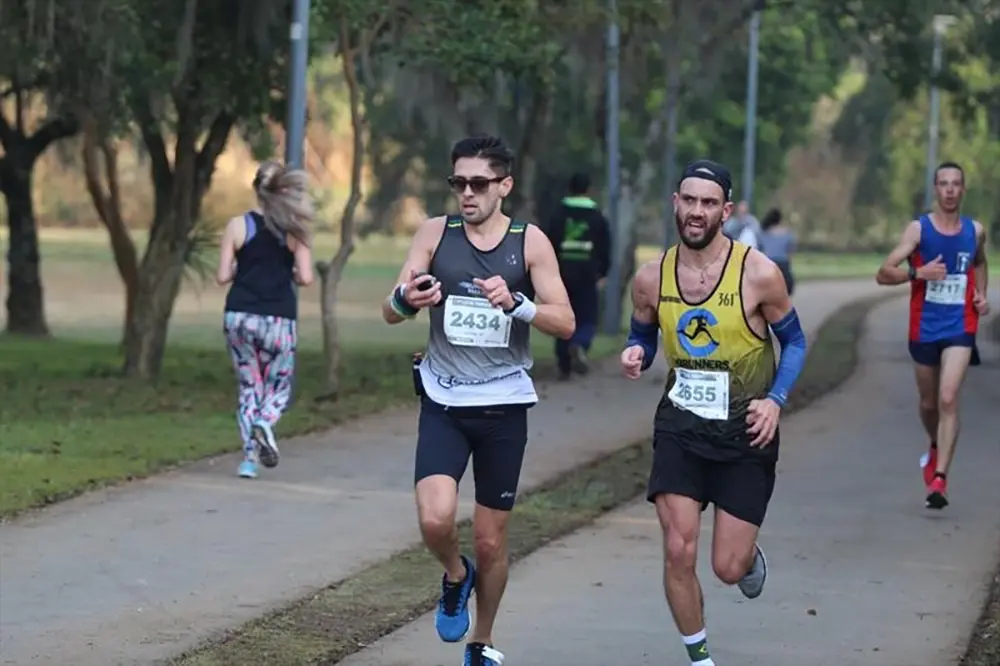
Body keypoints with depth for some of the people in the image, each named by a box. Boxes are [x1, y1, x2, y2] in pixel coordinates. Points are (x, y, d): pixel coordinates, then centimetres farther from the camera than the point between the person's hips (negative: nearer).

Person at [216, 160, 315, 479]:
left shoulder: (238, 226, -1)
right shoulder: (294, 229, -2)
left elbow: (223, 276, -3)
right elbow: (305, 277, -6)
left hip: (240, 317, 1)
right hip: (278, 320, -1)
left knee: (249, 387, 14)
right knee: (278, 388, 13)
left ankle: (250, 455, 3)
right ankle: (264, 424, -19)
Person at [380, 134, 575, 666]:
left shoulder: (530, 242, -3)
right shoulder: (435, 233, 0)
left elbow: (565, 323, -8)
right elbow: (390, 313, -2)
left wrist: (515, 302, -27)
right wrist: (407, 299, -27)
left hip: (503, 405, 0)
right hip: (443, 402, 0)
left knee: (492, 542, 7)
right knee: (436, 519, -21)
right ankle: (455, 577, 13)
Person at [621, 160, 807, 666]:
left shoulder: (758, 274, -14)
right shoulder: (651, 278, -5)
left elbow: (793, 341, 0)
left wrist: (776, 399, -15)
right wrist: (635, 356, -11)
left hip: (745, 433, -2)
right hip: (680, 428, 2)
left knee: (729, 568, -1)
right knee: (678, 552, -8)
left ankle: (750, 558, 39)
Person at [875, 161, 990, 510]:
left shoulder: (975, 231, 4)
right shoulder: (918, 229, -5)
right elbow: (883, 273, -11)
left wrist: (981, 295, 10)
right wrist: (918, 273, -27)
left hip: (959, 327, 0)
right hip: (924, 328, 0)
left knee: (948, 399, -16)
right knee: (929, 403, 14)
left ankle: (939, 478, -19)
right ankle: (936, 448, 46)